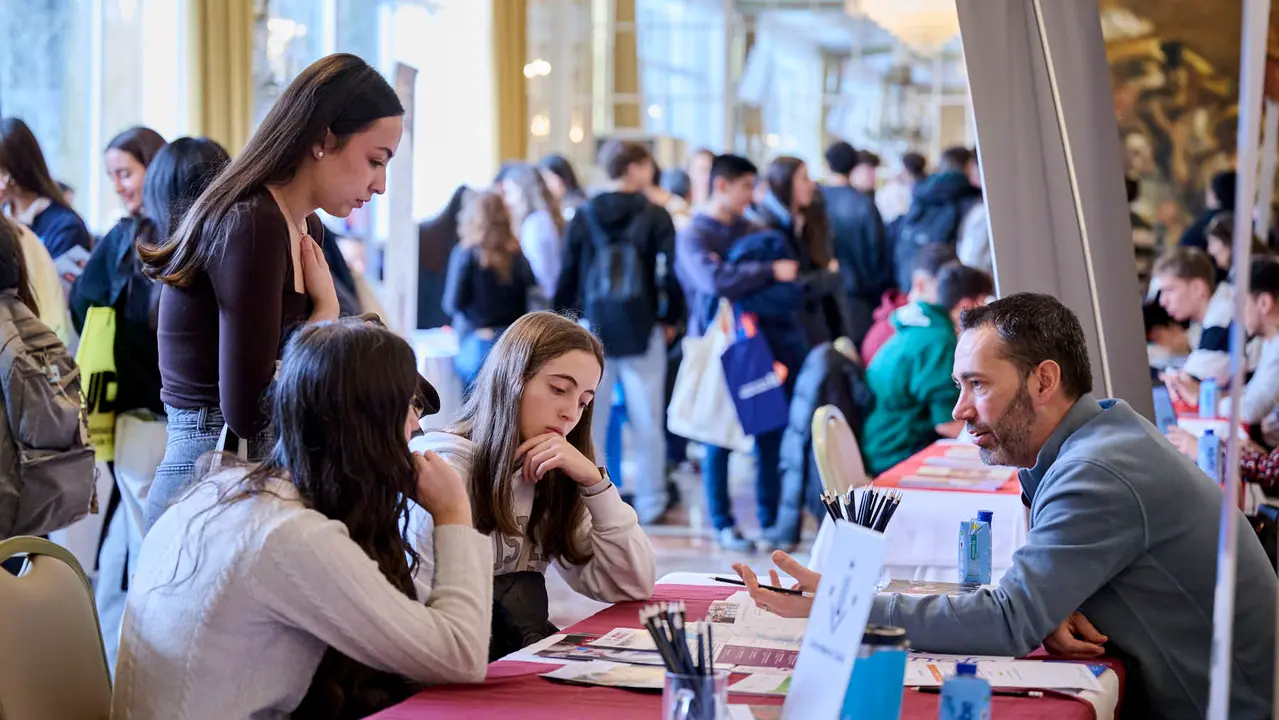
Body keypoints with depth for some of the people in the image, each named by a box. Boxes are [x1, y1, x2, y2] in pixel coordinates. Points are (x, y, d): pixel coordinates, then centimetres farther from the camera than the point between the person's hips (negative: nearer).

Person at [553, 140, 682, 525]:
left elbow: (568, 273, 4)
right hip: (642, 331, -2)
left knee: (590, 417, 7)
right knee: (646, 419, 4)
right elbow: (670, 271, -6)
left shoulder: (584, 216, 2)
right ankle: (651, 501, 8)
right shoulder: (655, 216, -4)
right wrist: (671, 317, 7)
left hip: (594, 329, 2)